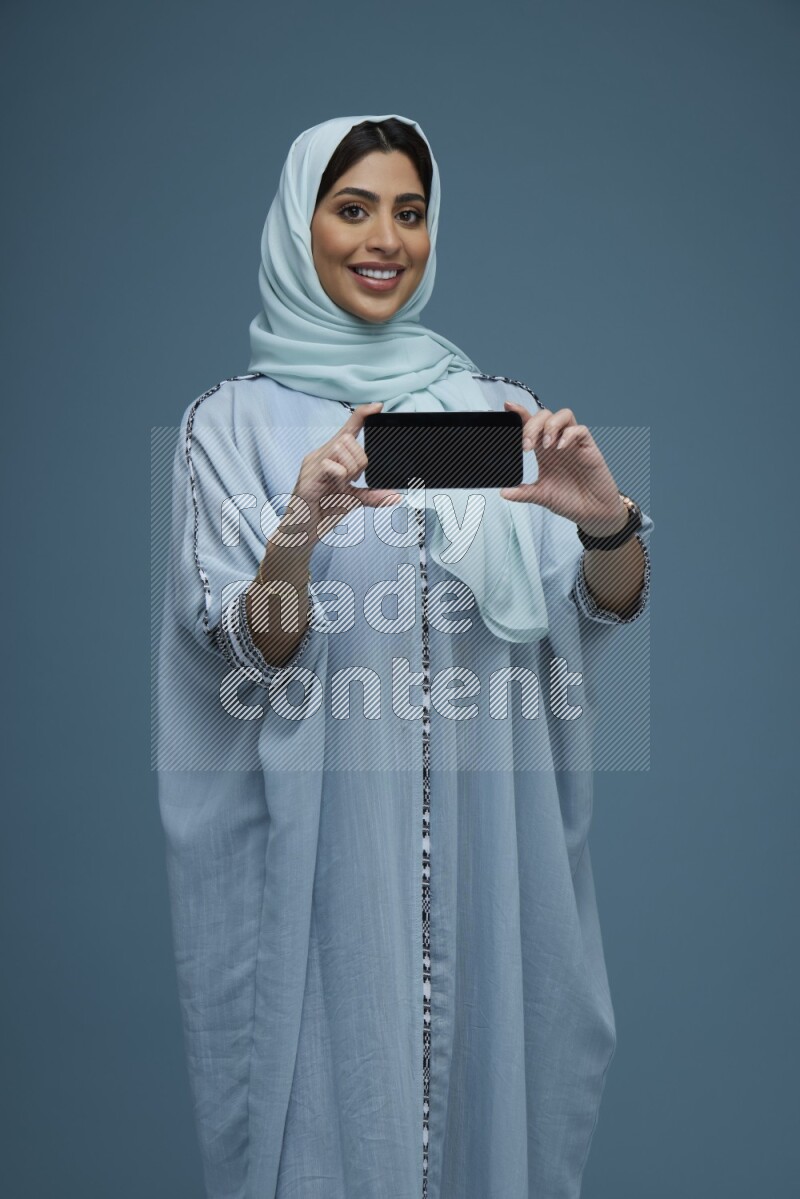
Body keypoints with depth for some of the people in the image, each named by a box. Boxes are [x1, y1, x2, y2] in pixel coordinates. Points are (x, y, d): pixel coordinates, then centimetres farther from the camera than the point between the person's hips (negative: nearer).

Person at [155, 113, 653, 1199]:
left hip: (488, 835, 3)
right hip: (329, 841, -2)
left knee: (490, 1063, 14)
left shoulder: (492, 405, 5)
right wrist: (299, 533, -28)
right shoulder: (237, 423, -2)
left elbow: (611, 605, 1)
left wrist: (605, 519, -21)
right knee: (341, 1083, 7)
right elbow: (250, 657, -9)